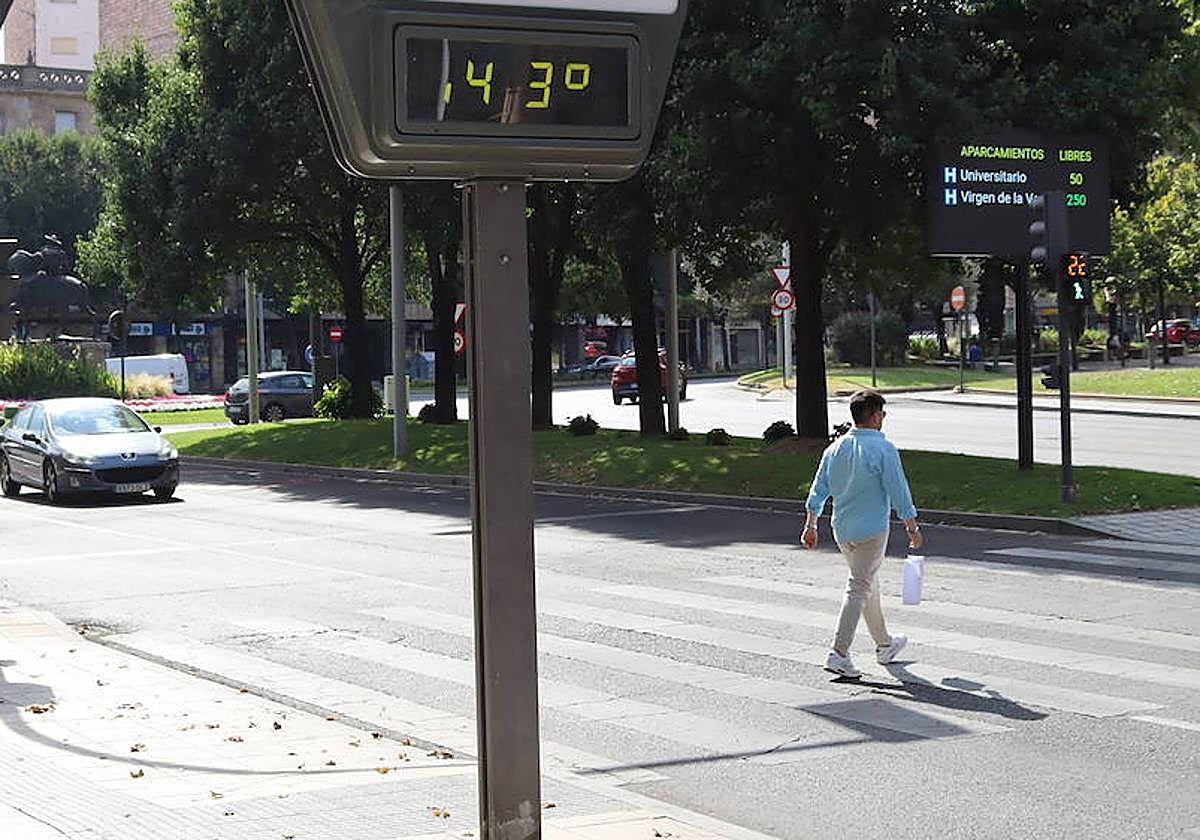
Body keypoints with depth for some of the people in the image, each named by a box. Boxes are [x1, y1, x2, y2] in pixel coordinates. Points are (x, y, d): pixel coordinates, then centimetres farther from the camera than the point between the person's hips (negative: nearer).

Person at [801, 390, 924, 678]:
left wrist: (810, 526, 12)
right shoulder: (883, 449, -14)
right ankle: (839, 653, -13)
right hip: (872, 530, -7)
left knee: (869, 583, 21)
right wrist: (913, 529, -2)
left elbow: (818, 490, 6)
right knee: (859, 590, -6)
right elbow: (899, 492, -11)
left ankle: (884, 644, 34)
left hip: (842, 530, 7)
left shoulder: (836, 448, 5)